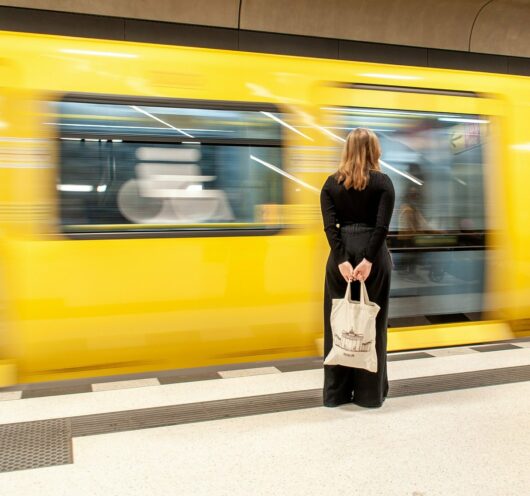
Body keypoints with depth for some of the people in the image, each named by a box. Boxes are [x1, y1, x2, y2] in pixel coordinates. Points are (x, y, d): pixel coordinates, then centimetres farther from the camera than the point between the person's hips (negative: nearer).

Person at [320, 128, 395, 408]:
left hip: (341, 254, 2)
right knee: (371, 322, 7)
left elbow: (329, 225, -6)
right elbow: (382, 226, -13)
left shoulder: (331, 183, 5)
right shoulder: (383, 182, -1)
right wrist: (369, 260, -16)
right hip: (372, 253, -2)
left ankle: (336, 392, 17)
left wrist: (342, 260, -11)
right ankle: (370, 393, 15)